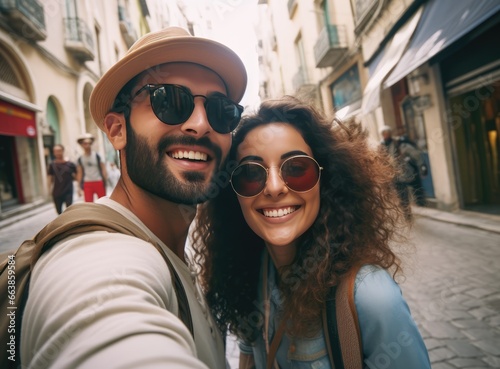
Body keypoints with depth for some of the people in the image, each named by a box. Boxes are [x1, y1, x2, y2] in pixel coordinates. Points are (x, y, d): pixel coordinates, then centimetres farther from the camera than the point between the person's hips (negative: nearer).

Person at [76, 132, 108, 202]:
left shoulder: (97, 156, 1)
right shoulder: (80, 159, 7)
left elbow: (103, 169, 0)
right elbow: (80, 173, 11)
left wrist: (105, 181, -7)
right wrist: (80, 186, 8)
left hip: (99, 182, -1)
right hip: (87, 184, 2)